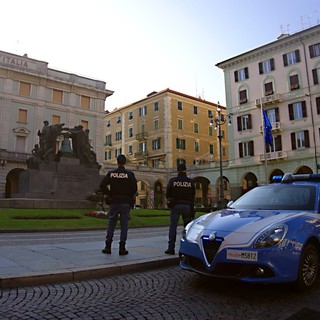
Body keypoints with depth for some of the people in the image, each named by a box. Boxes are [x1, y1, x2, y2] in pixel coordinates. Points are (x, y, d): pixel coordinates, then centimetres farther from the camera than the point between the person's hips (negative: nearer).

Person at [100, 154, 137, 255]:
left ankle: (108, 247, 15)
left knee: (111, 224, 11)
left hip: (113, 202, 2)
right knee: (124, 225, 4)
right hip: (125, 203, -1)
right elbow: (134, 188, -10)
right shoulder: (129, 174, -5)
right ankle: (122, 248, 6)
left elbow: (102, 185, -5)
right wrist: (130, 197, 7)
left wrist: (109, 194, 6)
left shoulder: (111, 173, 0)